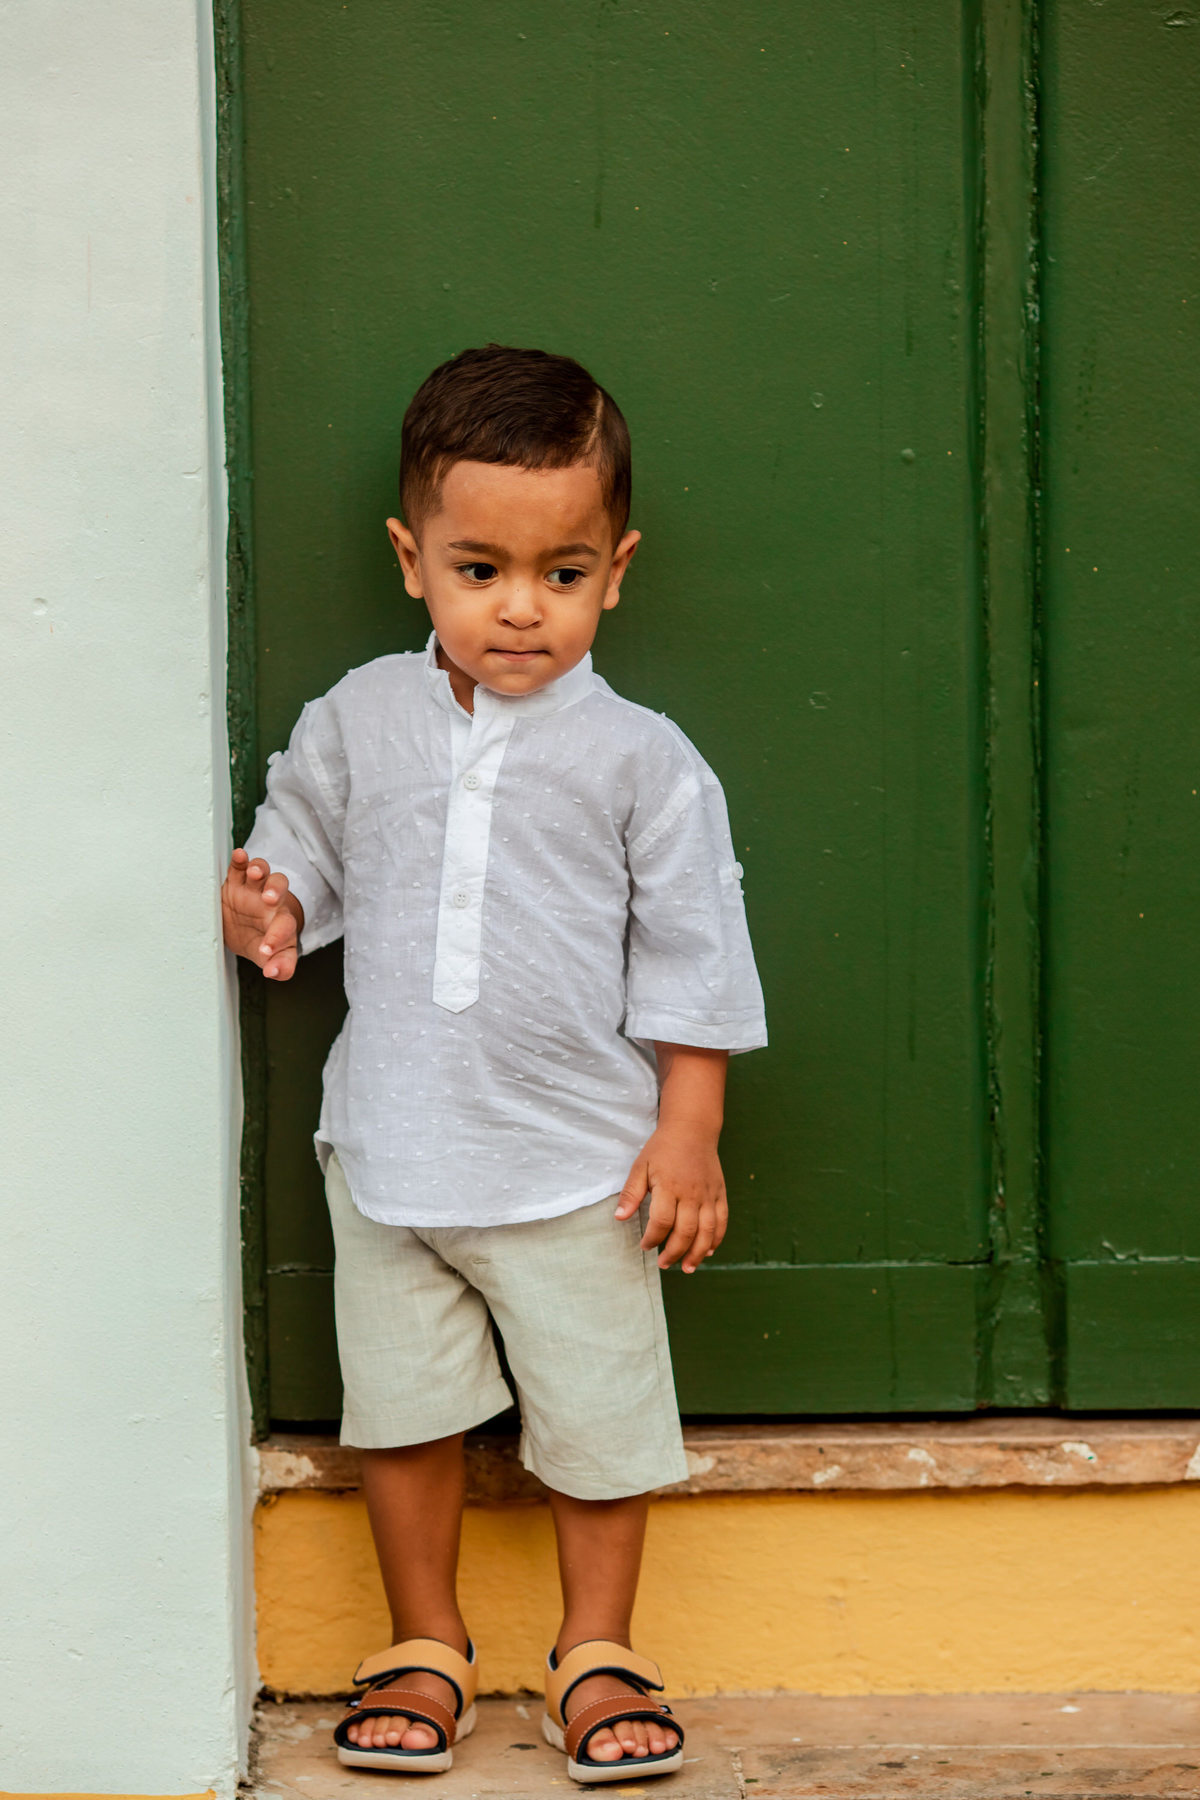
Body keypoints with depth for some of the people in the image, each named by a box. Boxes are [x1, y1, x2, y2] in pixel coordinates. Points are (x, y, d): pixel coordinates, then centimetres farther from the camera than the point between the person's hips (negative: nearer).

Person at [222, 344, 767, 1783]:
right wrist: (267, 907, -10)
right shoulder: (356, 722, 0)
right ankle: (423, 1651, 29)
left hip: (578, 1162, -2)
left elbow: (691, 951, -3)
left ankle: (597, 1658, 25)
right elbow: (299, 850, 13)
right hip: (389, 1150, 2)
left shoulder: (638, 760, -7)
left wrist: (689, 1129, -6)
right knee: (402, 1409, 12)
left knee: (597, 1419, 7)